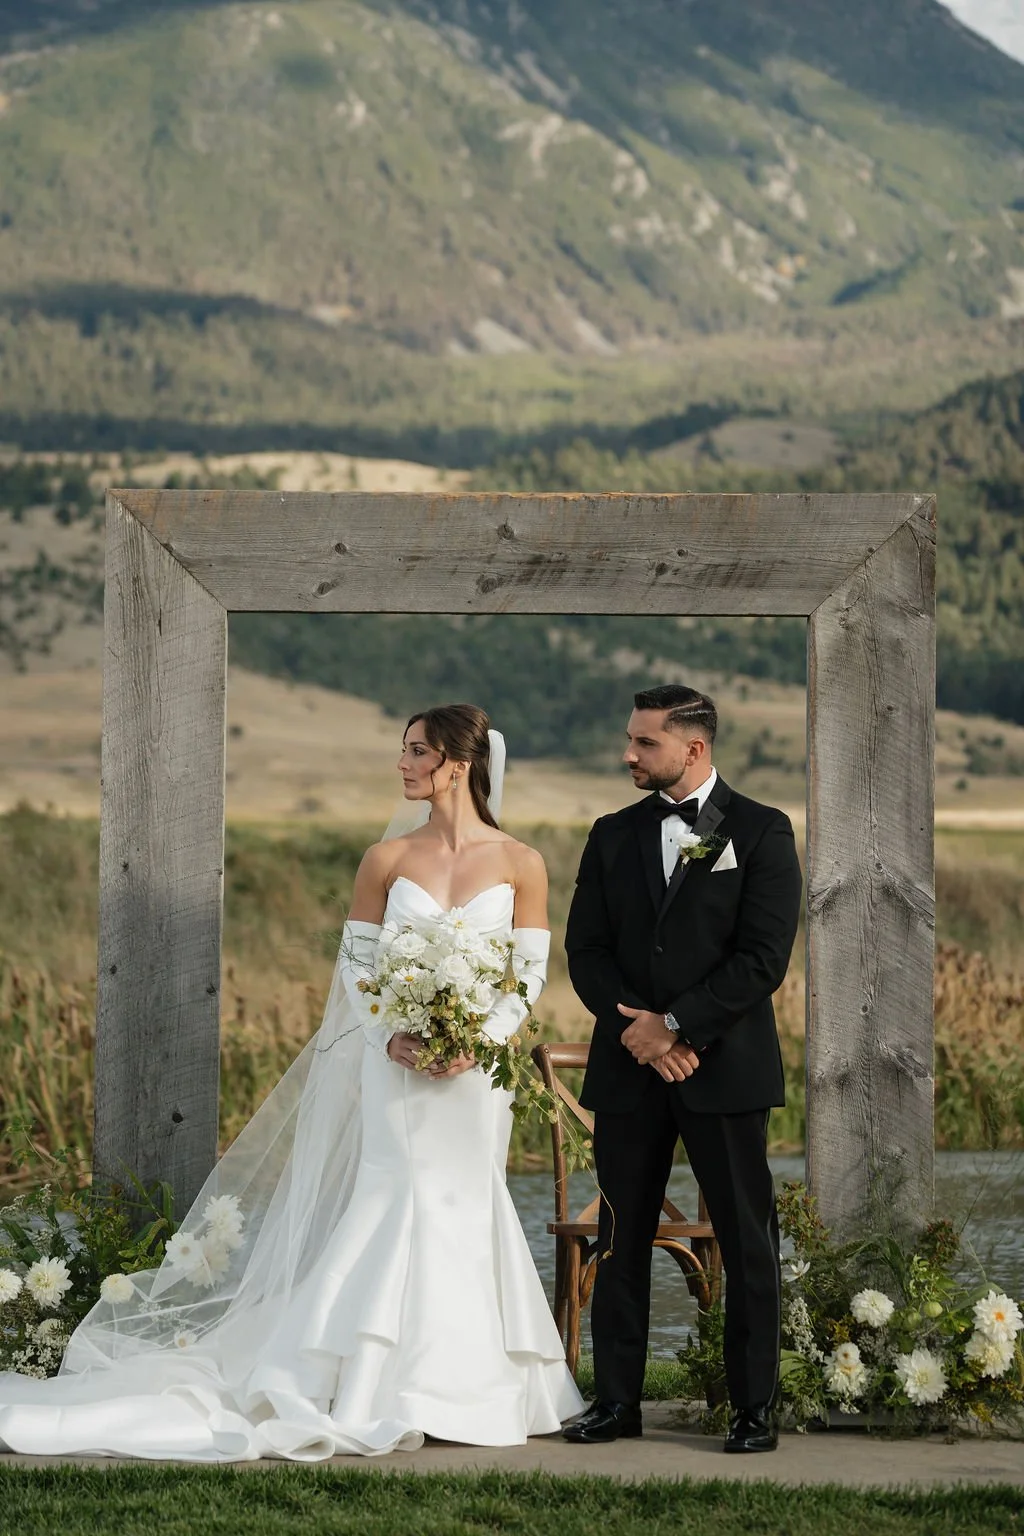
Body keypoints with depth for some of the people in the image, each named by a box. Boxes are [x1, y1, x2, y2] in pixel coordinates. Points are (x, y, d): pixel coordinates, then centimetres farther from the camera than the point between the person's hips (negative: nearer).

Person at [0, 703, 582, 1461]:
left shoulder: (521, 865, 0)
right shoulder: (386, 859, 3)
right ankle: (389, 1390, 3)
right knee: (399, 1204, -4)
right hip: (397, 1067, 0)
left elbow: (530, 975, 1)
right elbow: (356, 965, 4)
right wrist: (394, 1037, -12)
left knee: (463, 1211, 5)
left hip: (478, 1068, 0)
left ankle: (459, 1389, 15)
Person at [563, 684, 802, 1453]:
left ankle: (755, 1404, 8)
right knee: (621, 1238, 6)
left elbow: (763, 957, -10)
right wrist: (636, 1027, -9)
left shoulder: (762, 832, -2)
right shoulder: (614, 836, 11)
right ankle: (617, 1399, 13)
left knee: (748, 1240, 1)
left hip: (726, 1066, -4)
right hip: (628, 1069, 4)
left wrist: (673, 1025, -13)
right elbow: (585, 950, 7)